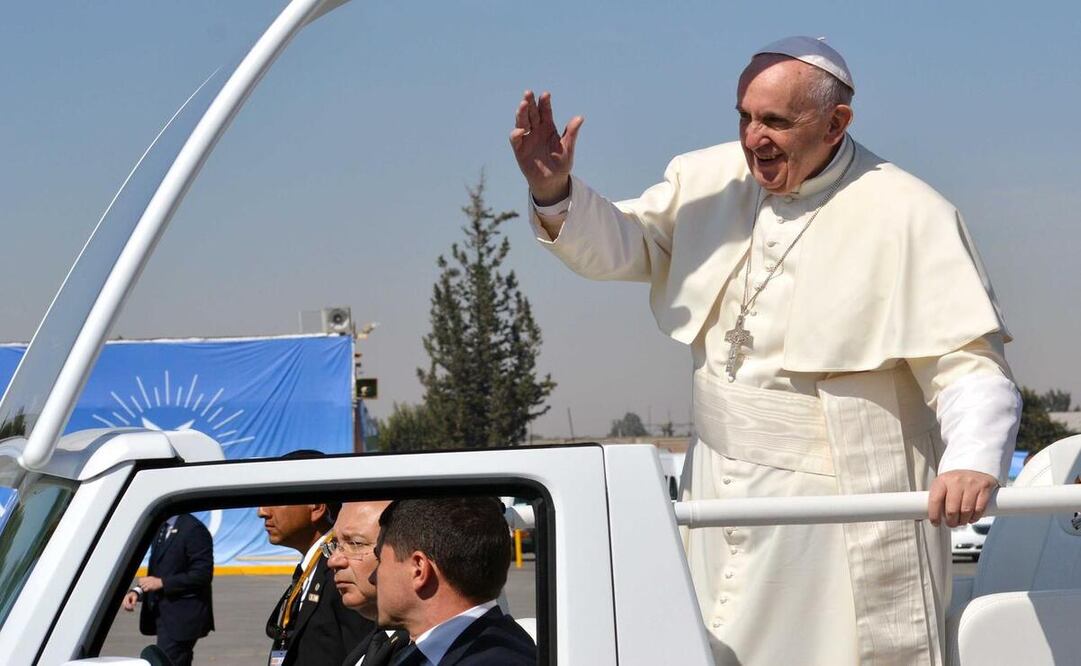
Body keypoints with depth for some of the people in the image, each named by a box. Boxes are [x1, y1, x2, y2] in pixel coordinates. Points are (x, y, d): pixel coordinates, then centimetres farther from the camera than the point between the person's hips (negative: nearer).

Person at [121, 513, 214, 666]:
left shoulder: (194, 529, -14)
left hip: (181, 618, -9)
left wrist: (161, 583, -19)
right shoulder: (160, 528, 14)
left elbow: (202, 574, -19)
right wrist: (137, 591, 2)